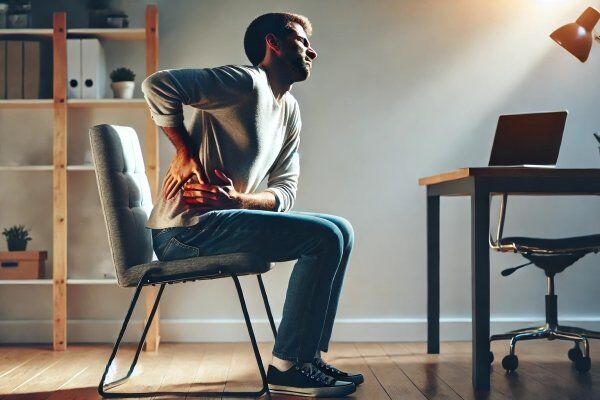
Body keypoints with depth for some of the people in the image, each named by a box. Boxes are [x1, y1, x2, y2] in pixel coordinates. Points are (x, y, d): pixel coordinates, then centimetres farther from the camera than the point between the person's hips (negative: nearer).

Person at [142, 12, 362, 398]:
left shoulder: (290, 110, 16)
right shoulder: (248, 82, -11)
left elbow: (285, 191, 10)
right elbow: (158, 84, -21)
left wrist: (239, 201, -10)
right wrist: (186, 154, -16)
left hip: (226, 216, 9)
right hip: (185, 230, -9)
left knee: (339, 231, 7)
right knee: (325, 238, -17)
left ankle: (308, 355, 6)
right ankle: (287, 366, -9)